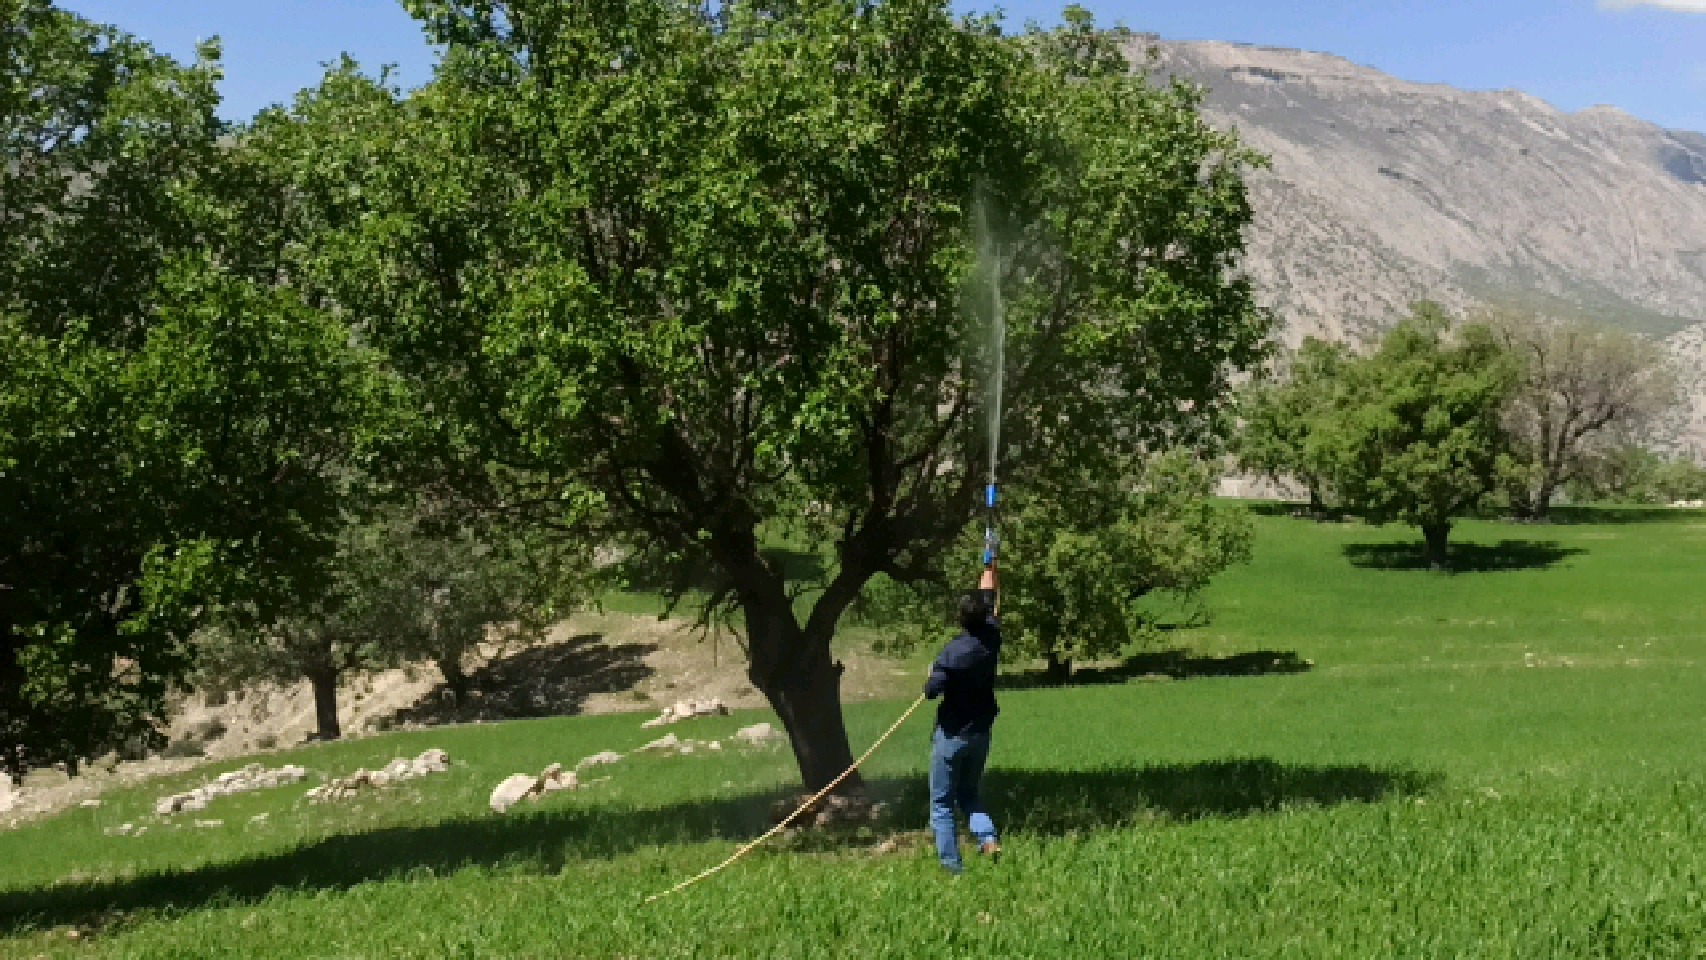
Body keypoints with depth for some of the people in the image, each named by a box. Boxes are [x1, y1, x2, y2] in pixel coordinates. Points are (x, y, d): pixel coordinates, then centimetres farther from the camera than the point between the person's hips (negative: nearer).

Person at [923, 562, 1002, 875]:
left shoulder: (954, 652, -21)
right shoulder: (991, 637, -5)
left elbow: (931, 690, -24)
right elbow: (988, 596, 11)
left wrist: (932, 674, -2)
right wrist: (989, 567, 25)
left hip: (951, 735, -6)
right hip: (981, 734, 6)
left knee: (941, 804, 5)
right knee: (969, 794, 22)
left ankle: (951, 864, 0)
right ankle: (987, 836, -2)